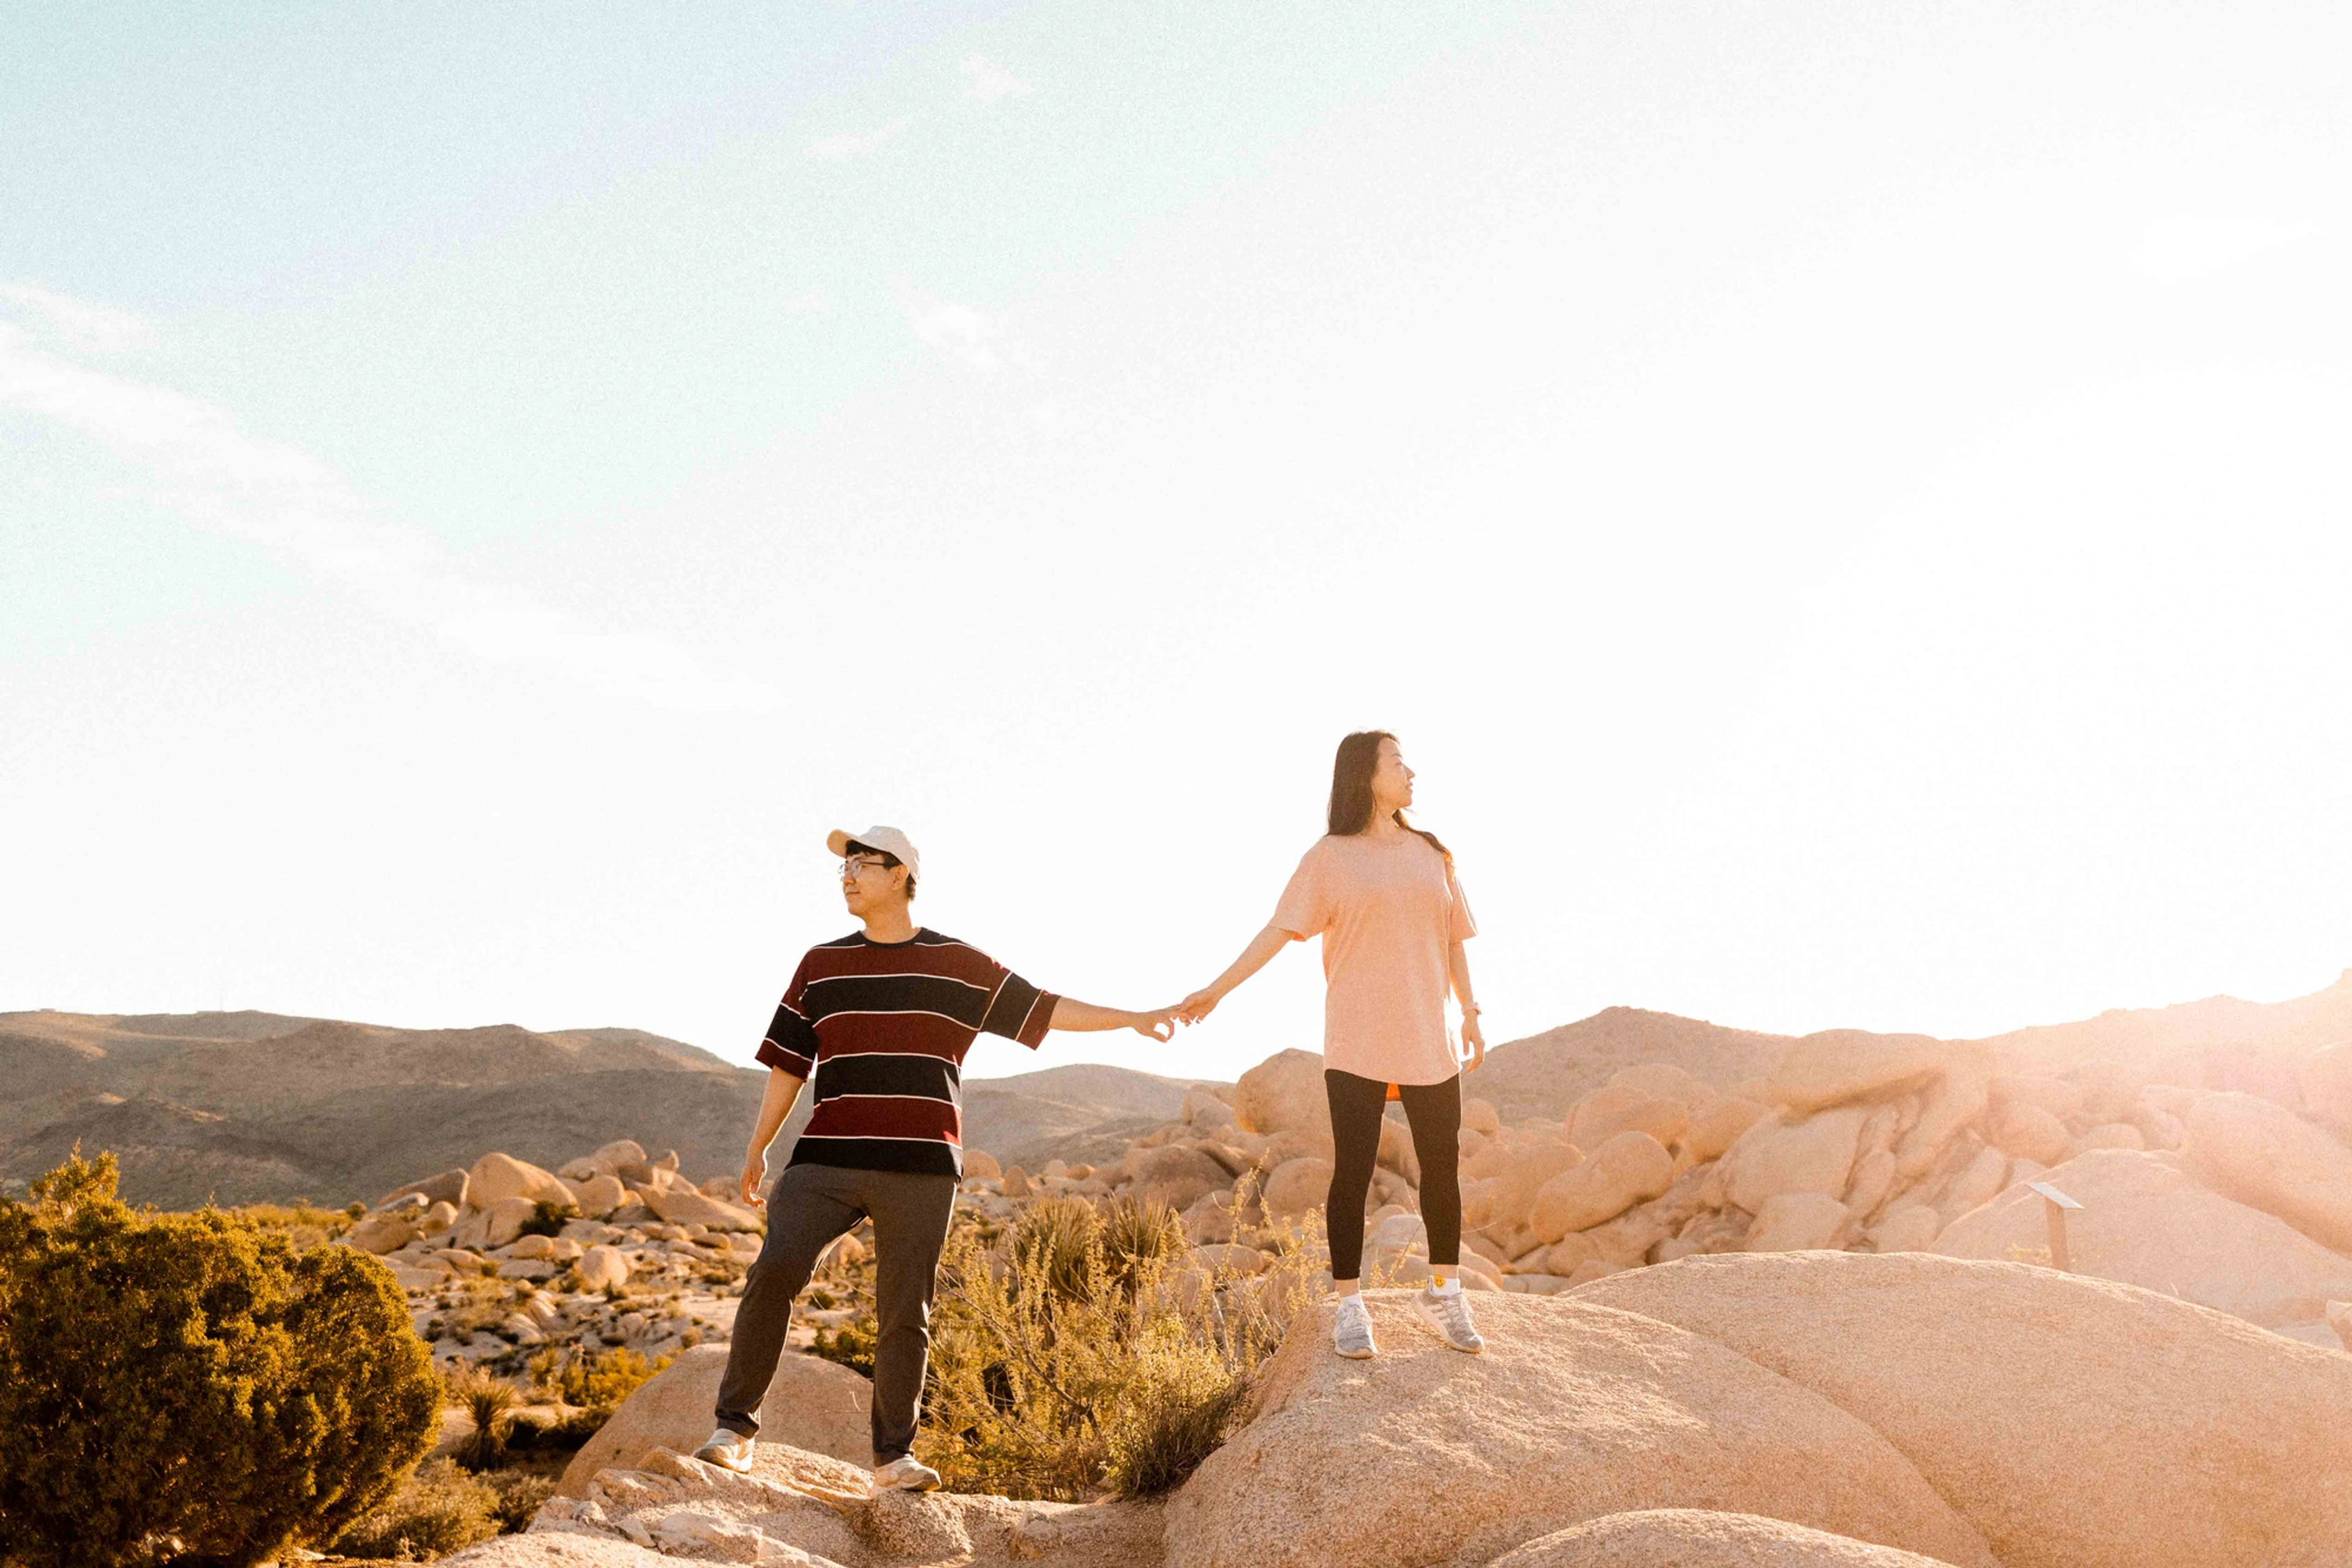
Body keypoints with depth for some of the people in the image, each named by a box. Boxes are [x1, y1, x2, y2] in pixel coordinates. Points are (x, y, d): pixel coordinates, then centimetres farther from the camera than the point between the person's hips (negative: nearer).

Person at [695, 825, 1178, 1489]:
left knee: (906, 1311, -1)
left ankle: (894, 1455, 12)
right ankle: (736, 1428, -2)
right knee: (774, 1271, -15)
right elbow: (789, 1064, 15)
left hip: (921, 1167, -1)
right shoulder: (821, 965, 13)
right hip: (826, 1160, 1)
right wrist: (757, 1152, 13)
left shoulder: (959, 965, 7)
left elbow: (1045, 1009, 9)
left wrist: (1134, 1018, 5)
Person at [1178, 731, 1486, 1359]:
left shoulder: (1430, 853, 11)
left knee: (1442, 1166, 8)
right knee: (1353, 1170, -1)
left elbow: (1453, 939, 15)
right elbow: (1279, 931, -4)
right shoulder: (1329, 857, -1)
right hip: (1356, 1045, -4)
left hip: (1428, 1041, 4)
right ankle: (1350, 1307, 10)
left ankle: (1444, 1294, 24)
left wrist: (1471, 1013, 11)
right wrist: (1216, 989, -10)